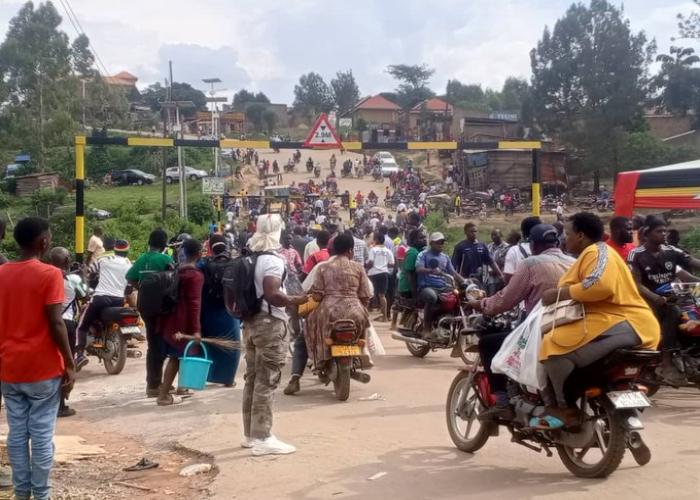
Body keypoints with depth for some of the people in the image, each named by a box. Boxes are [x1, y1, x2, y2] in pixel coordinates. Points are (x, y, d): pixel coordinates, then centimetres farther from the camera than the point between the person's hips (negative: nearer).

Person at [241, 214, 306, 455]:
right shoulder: (272, 260, -15)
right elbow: (272, 295, -26)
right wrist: (297, 300, -15)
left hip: (251, 322, 9)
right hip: (270, 324, -9)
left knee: (252, 379, 14)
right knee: (266, 381, -6)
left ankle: (250, 434, 23)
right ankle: (262, 438, -4)